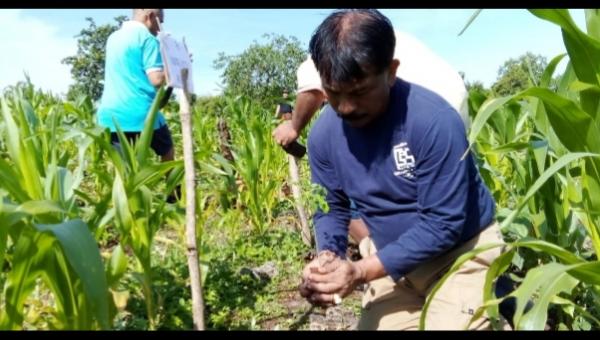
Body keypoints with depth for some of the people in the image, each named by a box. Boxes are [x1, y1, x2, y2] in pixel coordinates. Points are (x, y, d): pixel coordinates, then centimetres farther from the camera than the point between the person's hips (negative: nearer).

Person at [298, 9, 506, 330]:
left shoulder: (434, 120, -29)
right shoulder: (323, 133, -13)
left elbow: (442, 223, -27)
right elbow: (331, 207, 0)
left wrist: (361, 271, -31)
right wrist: (328, 256, -21)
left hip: (461, 251, -4)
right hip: (395, 257, 5)